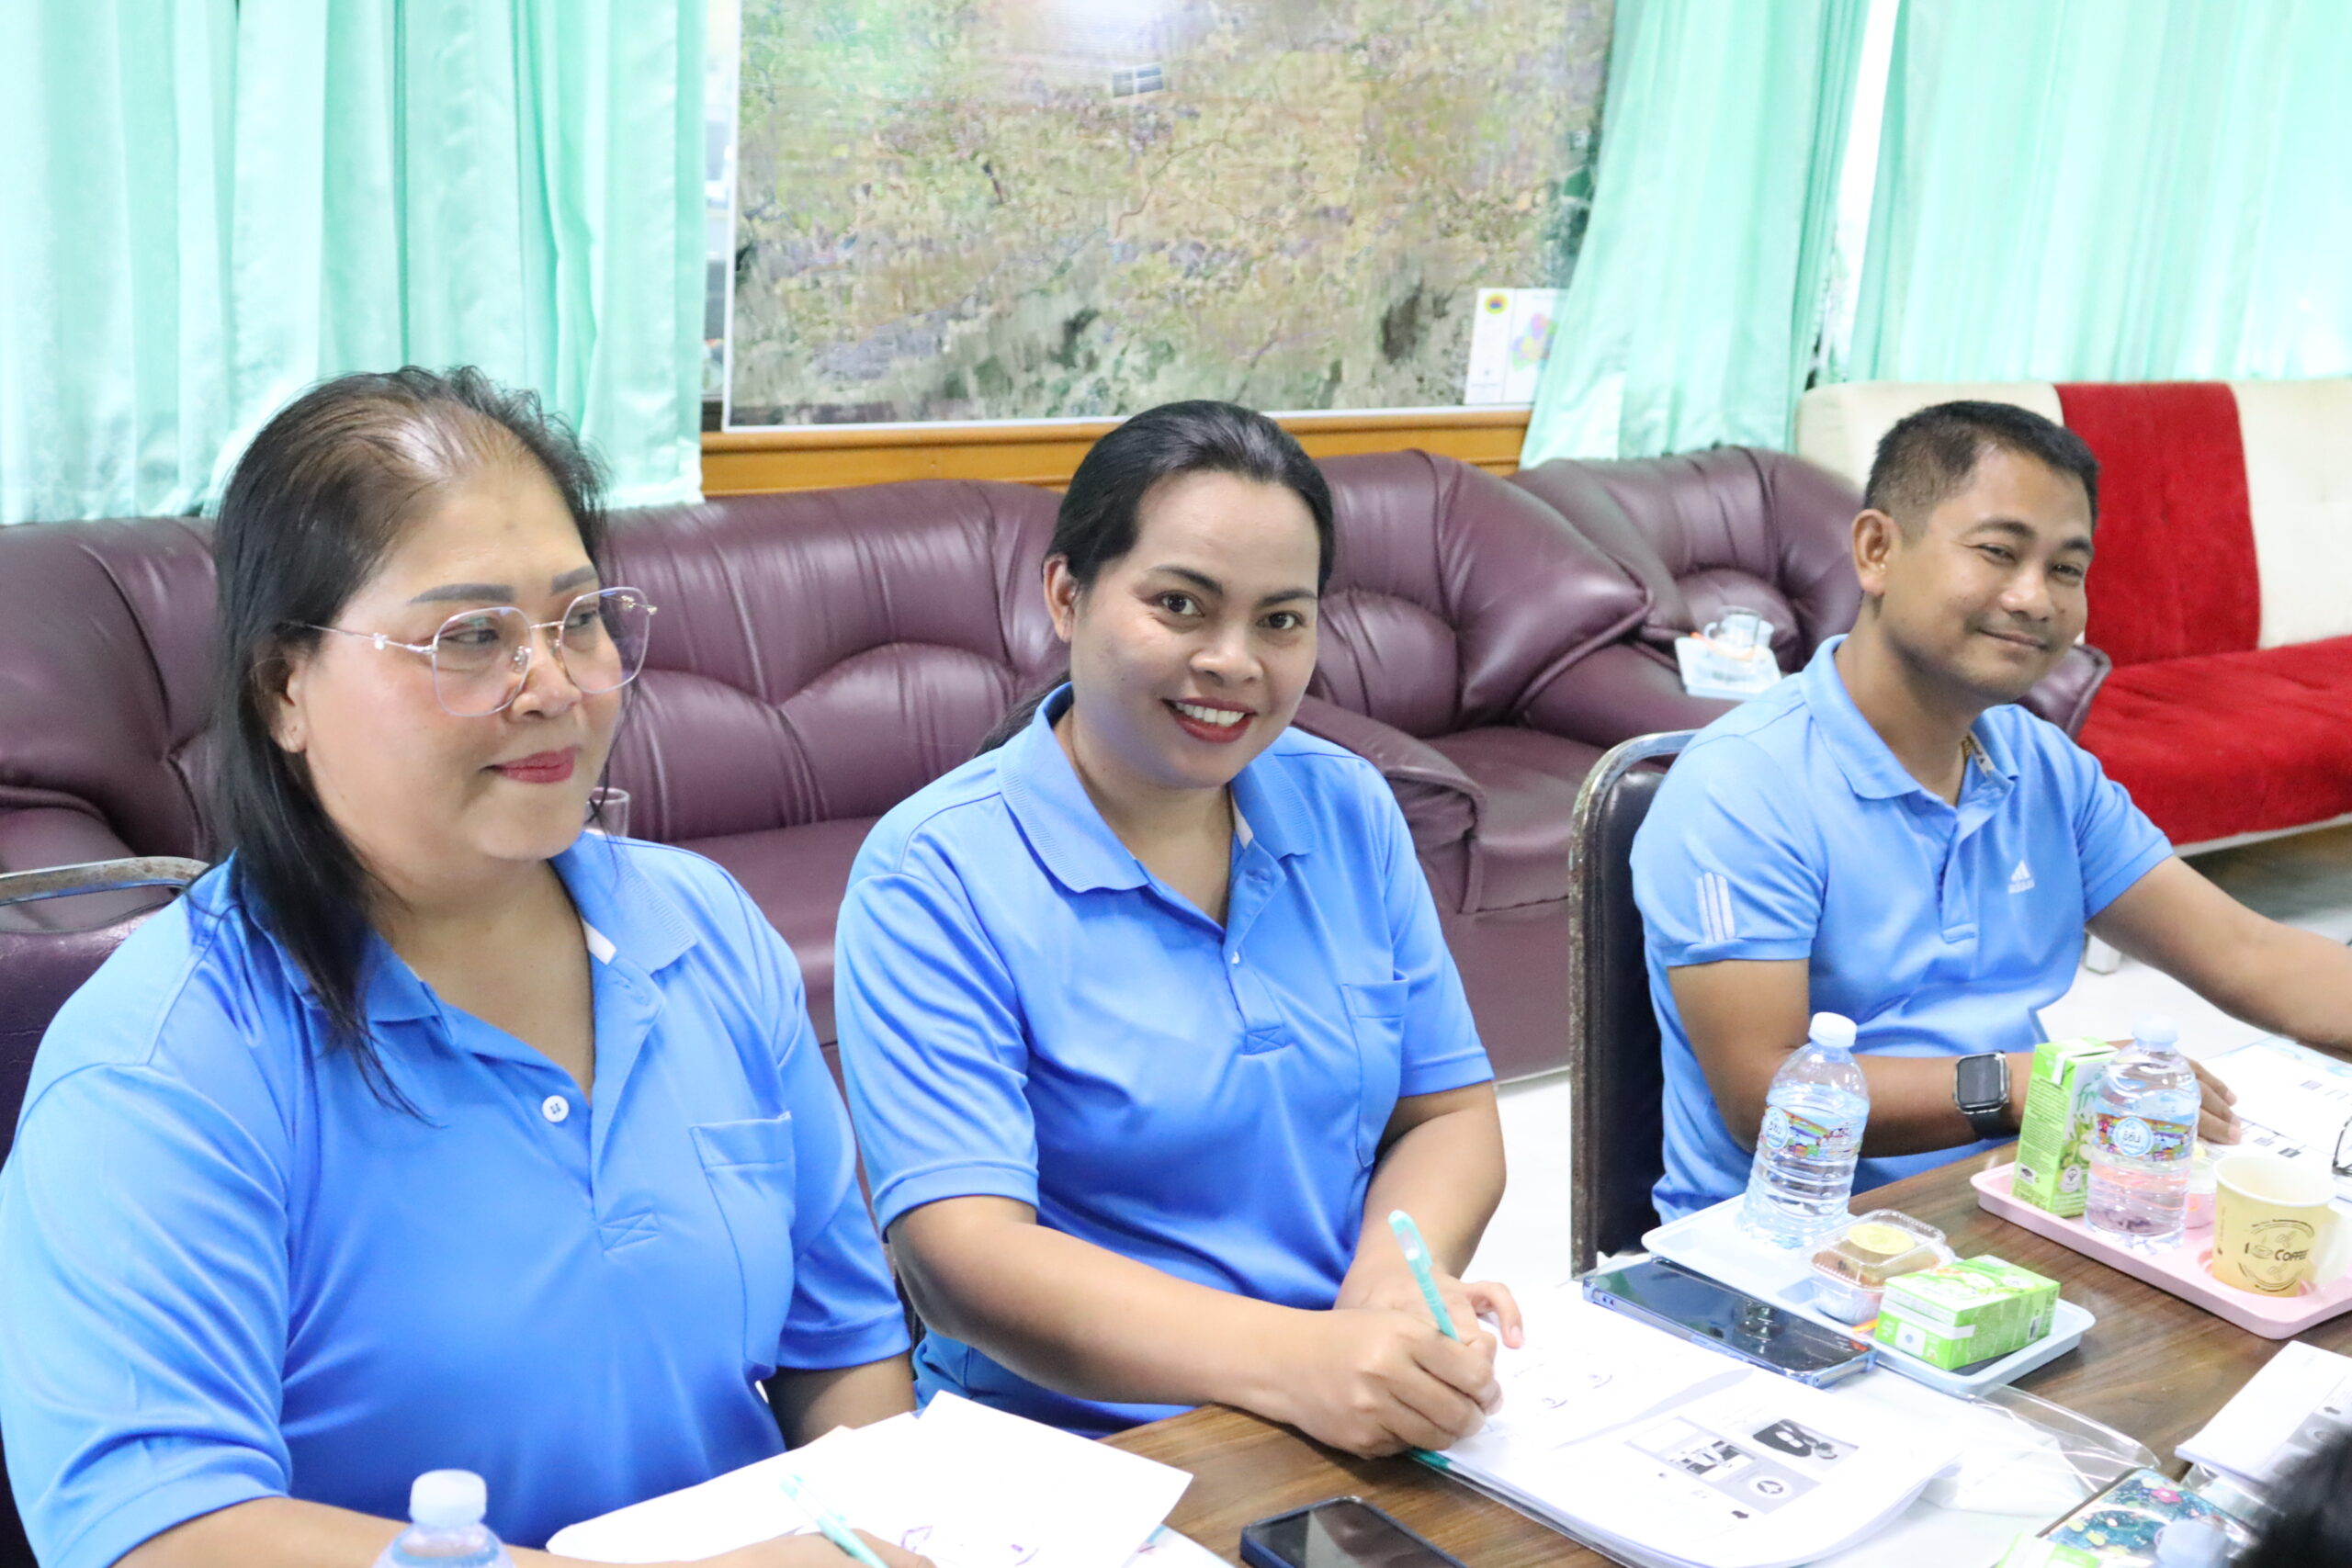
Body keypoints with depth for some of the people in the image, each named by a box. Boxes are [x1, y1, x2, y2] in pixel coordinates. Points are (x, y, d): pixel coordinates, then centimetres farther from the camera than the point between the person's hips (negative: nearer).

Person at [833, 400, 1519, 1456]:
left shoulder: (1348, 810, 6)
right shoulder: (932, 877, -11)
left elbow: (1448, 1112, 10)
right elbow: (963, 1256, -21)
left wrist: (1396, 1274, -14)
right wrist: (1294, 1361, -34)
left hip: (1368, 1440, 3)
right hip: (1075, 1463, -2)